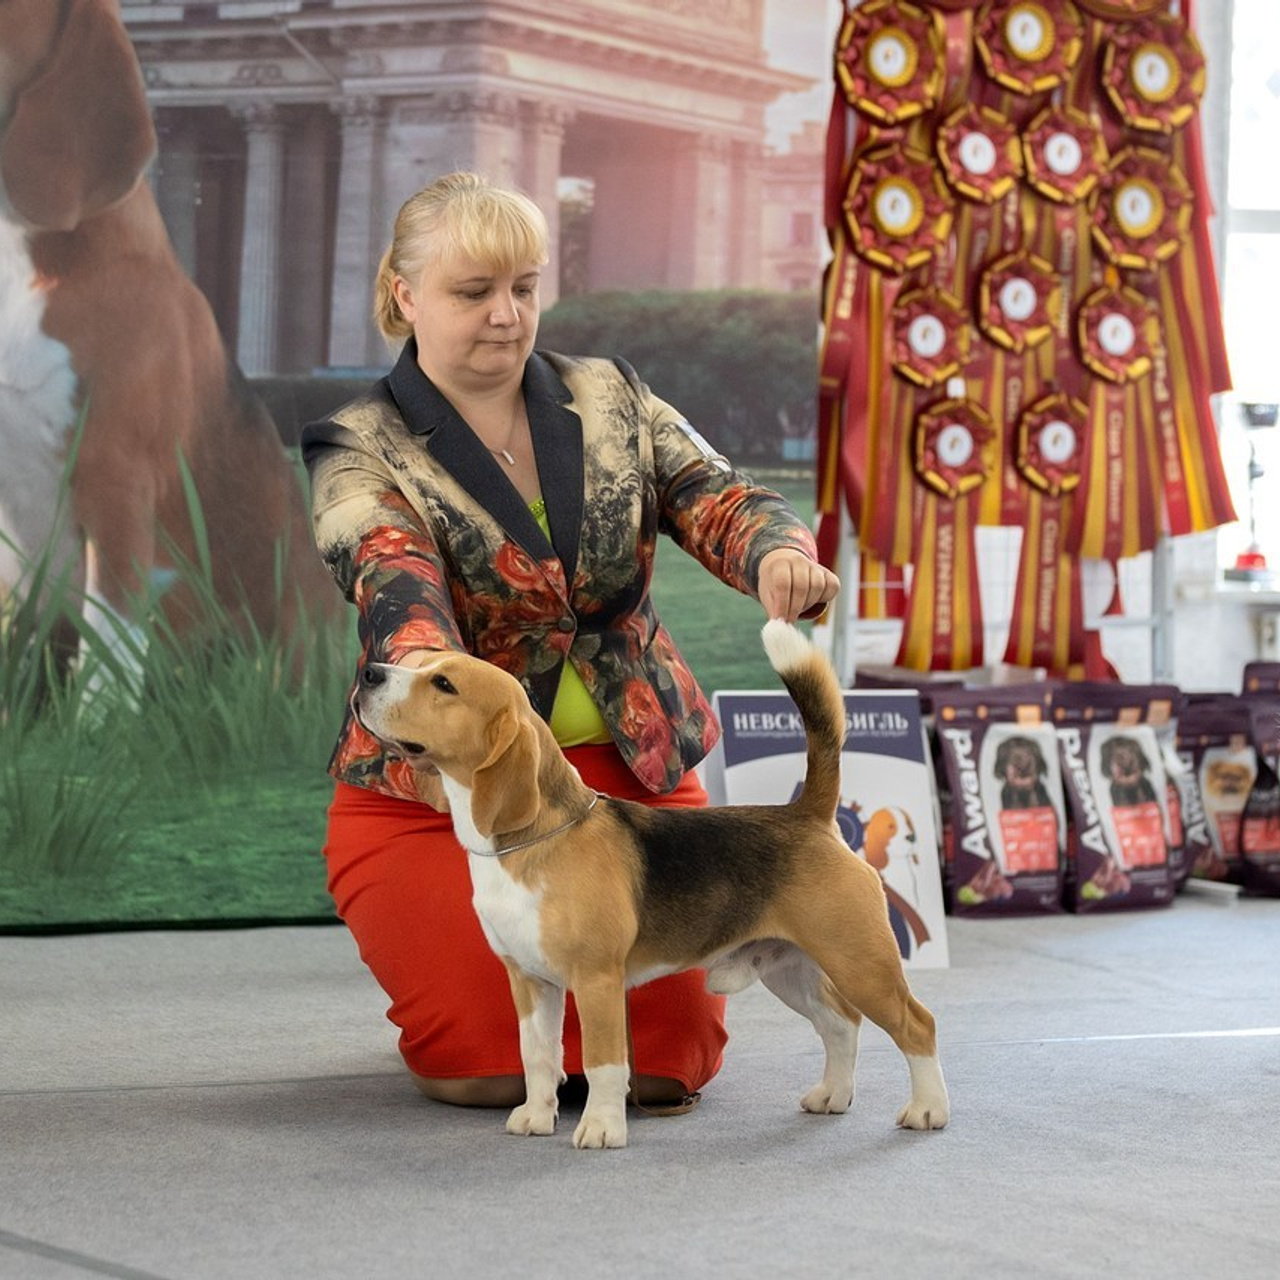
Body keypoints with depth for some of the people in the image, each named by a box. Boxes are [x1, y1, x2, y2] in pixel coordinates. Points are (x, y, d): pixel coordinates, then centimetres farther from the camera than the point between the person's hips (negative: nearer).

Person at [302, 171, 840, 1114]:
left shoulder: (611, 400, 6)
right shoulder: (361, 452, -5)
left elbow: (717, 499, -7)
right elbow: (392, 577, -25)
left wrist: (777, 552, -33)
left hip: (632, 773, 3)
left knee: (666, 1057, -10)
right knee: (494, 1059, -18)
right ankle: (445, 962, 18)